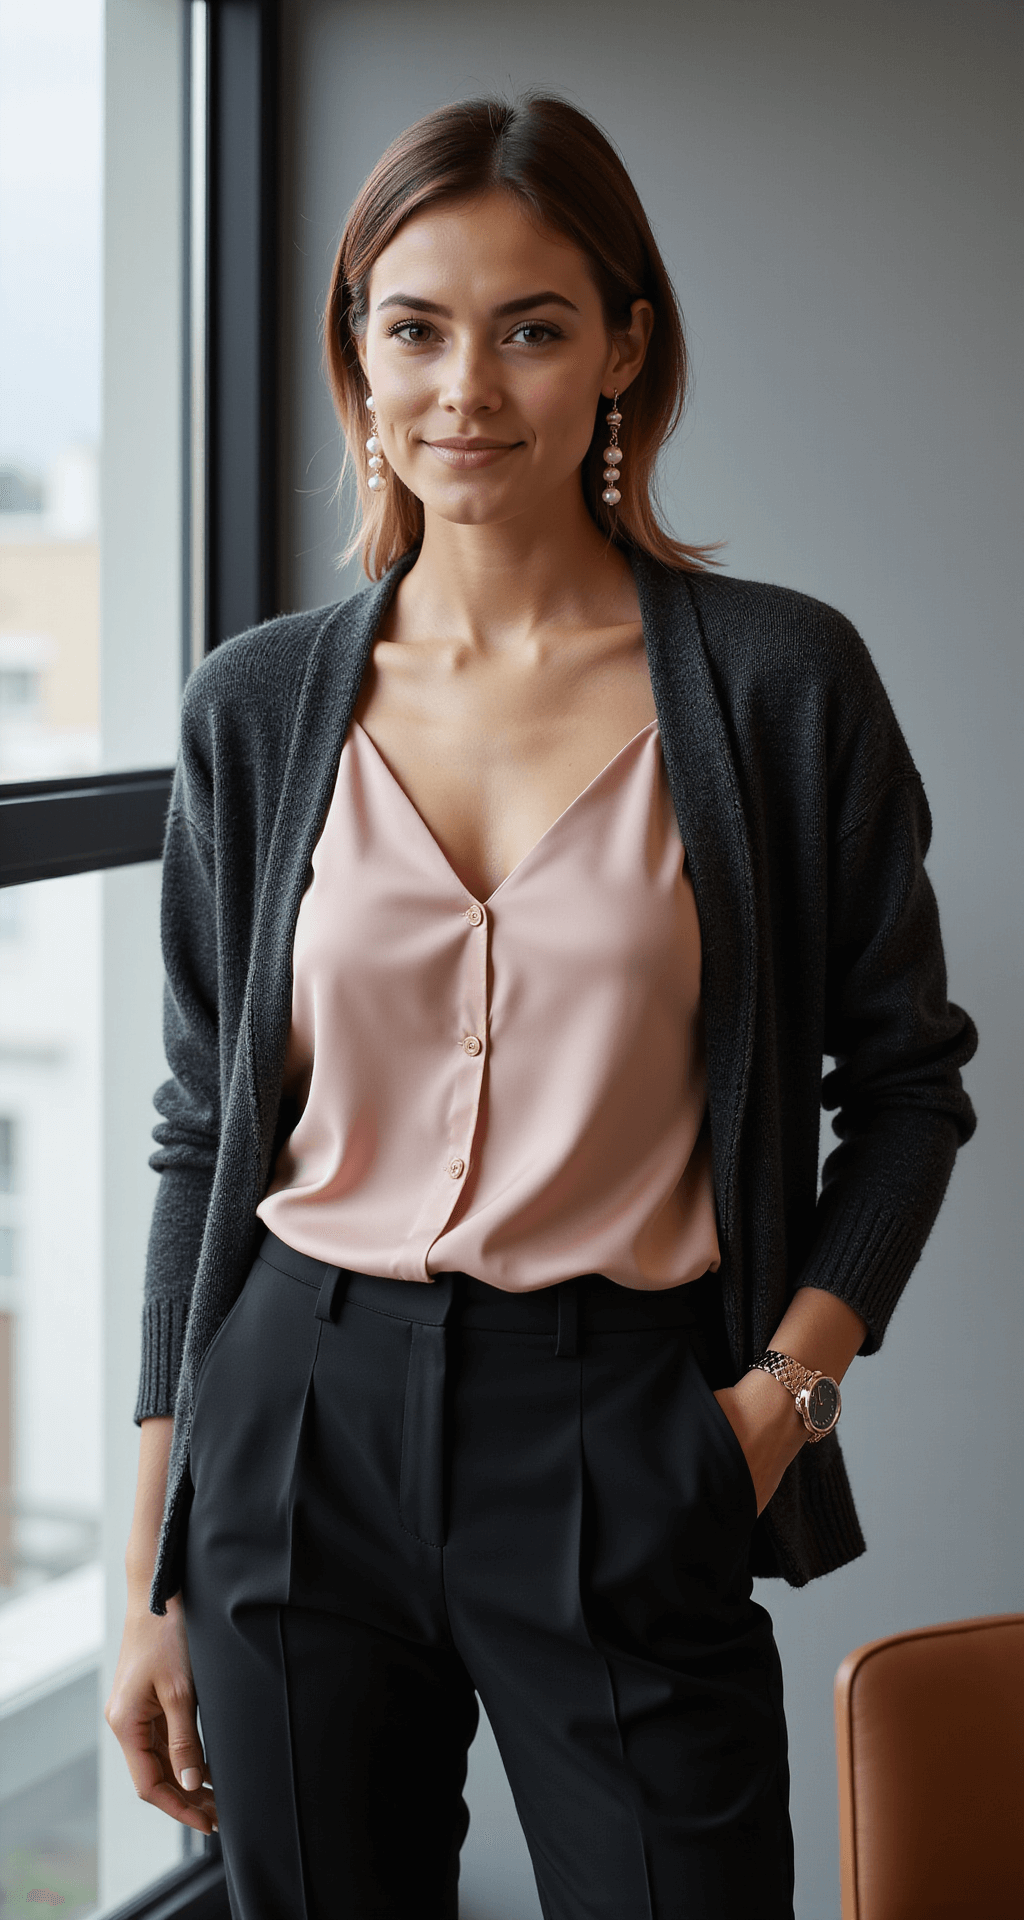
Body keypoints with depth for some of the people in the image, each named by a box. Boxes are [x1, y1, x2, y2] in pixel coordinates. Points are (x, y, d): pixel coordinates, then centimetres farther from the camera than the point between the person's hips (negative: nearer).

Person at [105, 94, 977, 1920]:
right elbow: (206, 1134, 8)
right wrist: (151, 1580, 7)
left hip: (622, 1459, -2)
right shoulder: (260, 705, 3)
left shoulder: (779, 681, -4)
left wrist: (791, 1380, -9)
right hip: (303, 1435, 2)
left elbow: (906, 1079, 6)